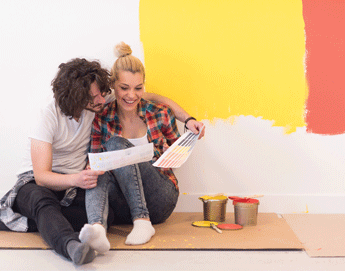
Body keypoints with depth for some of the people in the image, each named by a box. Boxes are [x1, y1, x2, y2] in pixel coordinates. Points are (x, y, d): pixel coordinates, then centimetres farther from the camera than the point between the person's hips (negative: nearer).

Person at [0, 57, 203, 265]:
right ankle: (71, 244, -69)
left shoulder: (100, 102, -5)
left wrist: (187, 119, -8)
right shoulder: (50, 115, -18)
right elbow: (41, 176, -23)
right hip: (35, 182, -4)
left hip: (73, 185, 4)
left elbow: (153, 98, 5)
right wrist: (75, 179, -44)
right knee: (42, 201, -41)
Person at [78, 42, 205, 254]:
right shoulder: (101, 121, 3)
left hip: (158, 202, -1)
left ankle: (143, 221, -31)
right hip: (123, 208, 1)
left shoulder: (160, 114, 2)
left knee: (116, 143, -23)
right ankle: (97, 228, -60)